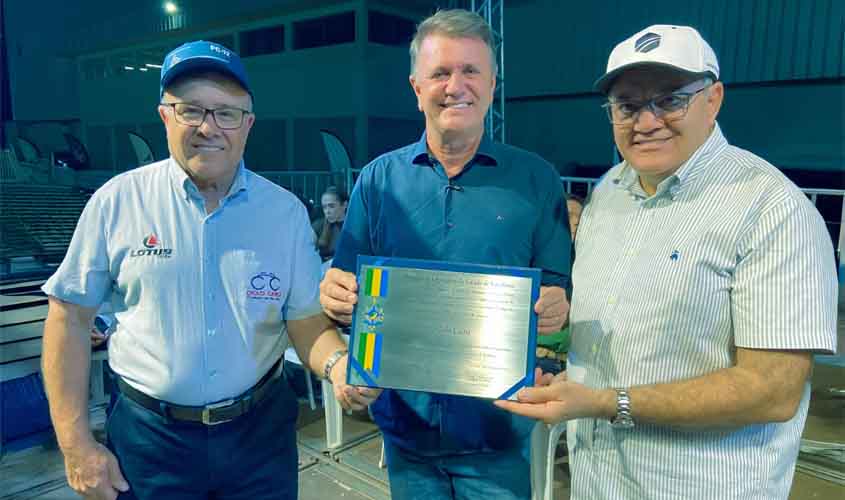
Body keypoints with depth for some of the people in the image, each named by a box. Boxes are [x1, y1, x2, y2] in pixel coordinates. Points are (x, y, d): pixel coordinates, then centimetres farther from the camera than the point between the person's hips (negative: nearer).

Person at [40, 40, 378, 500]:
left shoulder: (286, 211, -5)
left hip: (260, 431, 1)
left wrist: (338, 365, -26)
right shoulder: (116, 202, -7)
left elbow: (307, 321, -4)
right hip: (150, 434, 0)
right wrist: (76, 444, -4)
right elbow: (70, 319, -2)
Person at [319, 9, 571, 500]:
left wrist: (556, 306, -22)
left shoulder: (536, 179, -4)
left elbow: (562, 288, -1)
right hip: (405, 424, 2)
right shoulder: (379, 178, -1)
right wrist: (335, 294, -19)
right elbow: (345, 284, 2)